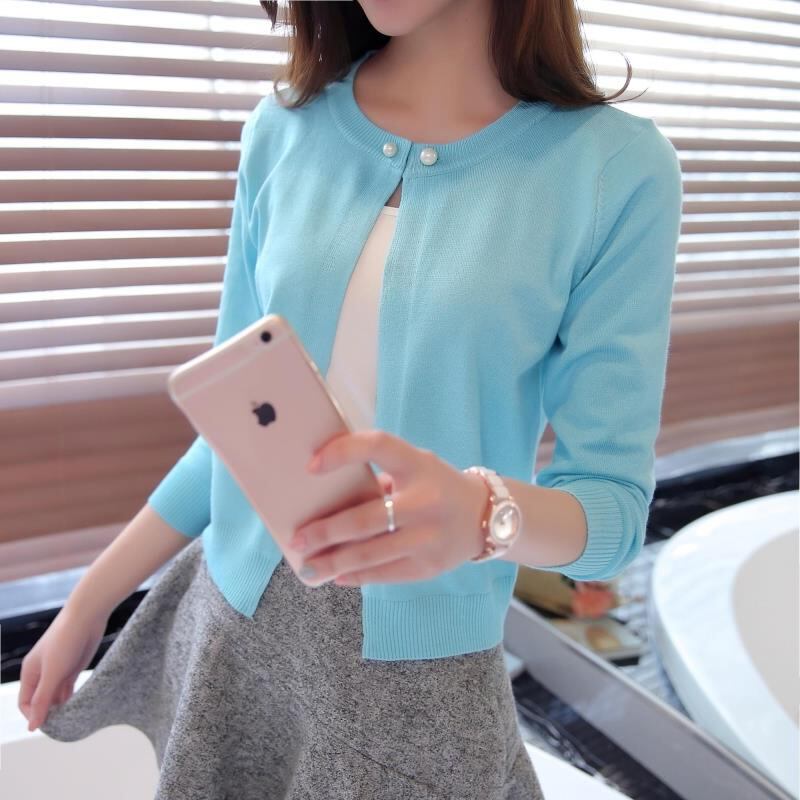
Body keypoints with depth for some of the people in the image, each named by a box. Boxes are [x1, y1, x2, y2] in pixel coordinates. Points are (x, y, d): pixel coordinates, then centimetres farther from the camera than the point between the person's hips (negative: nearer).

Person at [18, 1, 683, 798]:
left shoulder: (615, 167, -13)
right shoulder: (285, 131, -4)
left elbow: (612, 503, -12)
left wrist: (483, 514, -33)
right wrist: (87, 603, 7)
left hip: (420, 676, -2)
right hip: (231, 635, 3)